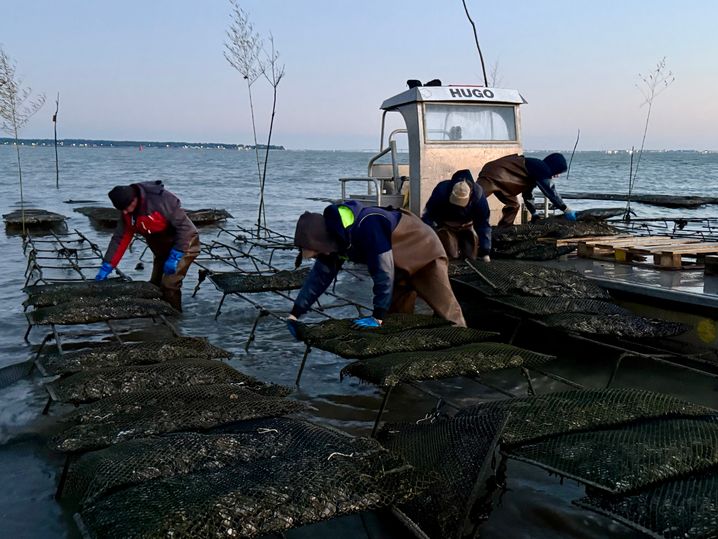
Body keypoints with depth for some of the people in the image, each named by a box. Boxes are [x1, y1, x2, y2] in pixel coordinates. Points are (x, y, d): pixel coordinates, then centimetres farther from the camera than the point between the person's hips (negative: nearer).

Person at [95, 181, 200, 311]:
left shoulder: (161, 199, -30)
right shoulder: (127, 213, -8)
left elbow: (184, 226, -26)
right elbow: (119, 238, -3)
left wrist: (174, 257, -25)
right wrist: (106, 267, -9)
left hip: (184, 242, -7)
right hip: (162, 246, 7)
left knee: (169, 285, -15)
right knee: (155, 284, 9)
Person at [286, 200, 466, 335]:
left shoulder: (366, 227, -40)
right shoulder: (333, 236, -12)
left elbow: (384, 270, -38)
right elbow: (320, 276, -3)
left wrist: (377, 317, -31)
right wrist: (295, 313, -6)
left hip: (423, 250, -8)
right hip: (399, 264, 8)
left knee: (446, 311, -5)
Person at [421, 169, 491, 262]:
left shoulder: (478, 196, -29)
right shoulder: (441, 190, -34)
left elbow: (483, 224, -20)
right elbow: (428, 218, -27)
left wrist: (485, 252, -21)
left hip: (466, 227, 2)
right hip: (445, 226, -2)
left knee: (470, 256, -4)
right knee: (450, 255, -18)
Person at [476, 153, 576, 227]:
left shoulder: (536, 168, 19)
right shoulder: (541, 168, -11)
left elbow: (527, 193, 27)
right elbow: (550, 190, -14)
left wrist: (535, 214, 28)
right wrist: (566, 209, -7)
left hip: (499, 179, 11)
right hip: (493, 174, -11)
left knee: (513, 204, 15)